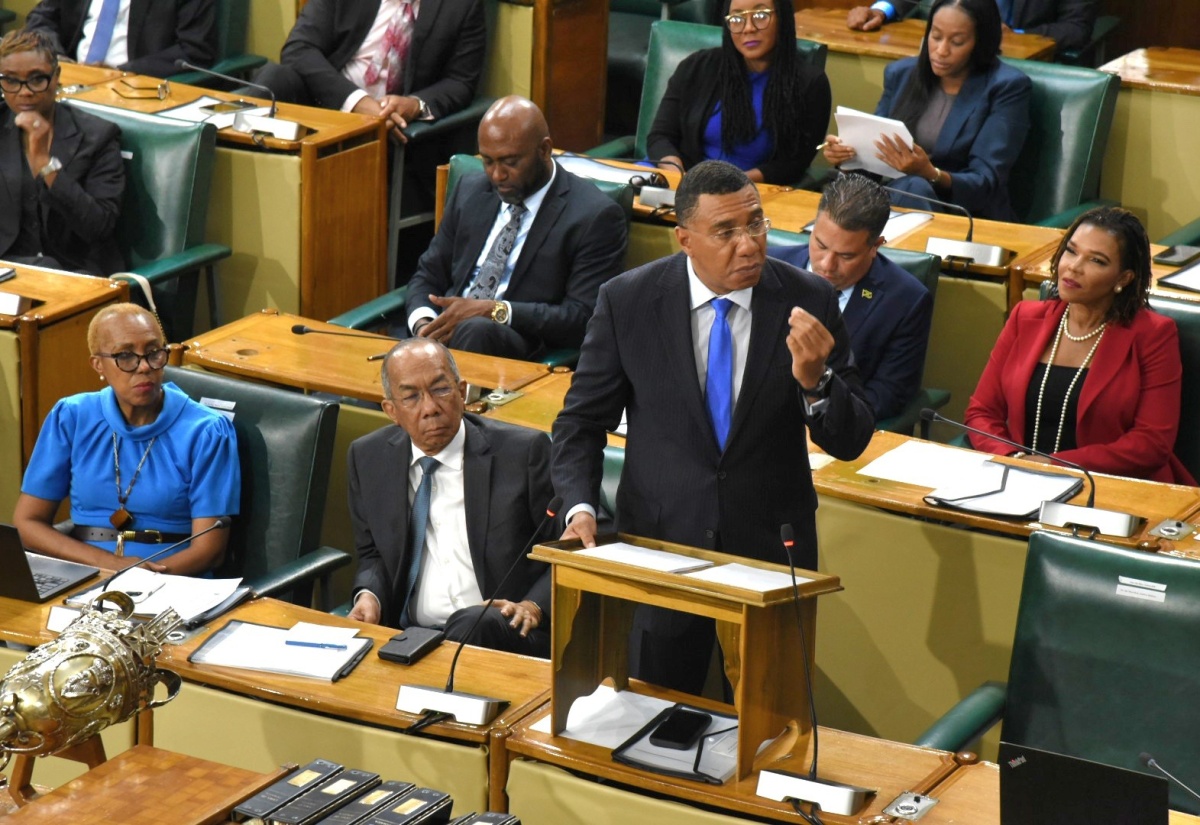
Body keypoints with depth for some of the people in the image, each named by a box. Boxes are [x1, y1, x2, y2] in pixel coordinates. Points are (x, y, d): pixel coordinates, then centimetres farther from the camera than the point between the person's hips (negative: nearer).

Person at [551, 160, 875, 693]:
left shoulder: (809, 302, -8)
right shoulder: (627, 301, -8)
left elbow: (850, 443, -5)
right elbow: (581, 422, 1)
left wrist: (815, 381, -24)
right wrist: (580, 507, -16)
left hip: (772, 548, 0)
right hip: (660, 542, 0)